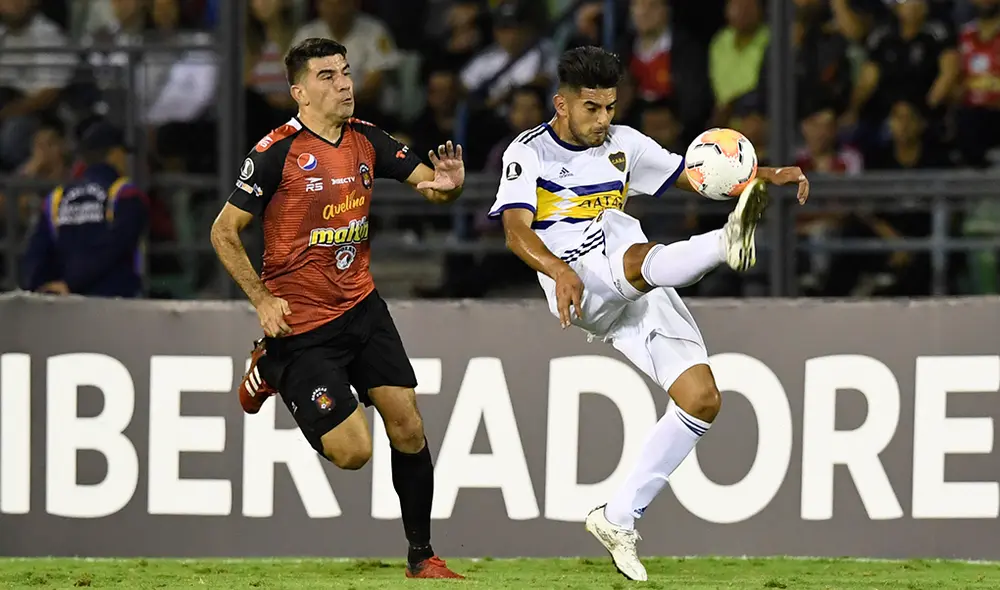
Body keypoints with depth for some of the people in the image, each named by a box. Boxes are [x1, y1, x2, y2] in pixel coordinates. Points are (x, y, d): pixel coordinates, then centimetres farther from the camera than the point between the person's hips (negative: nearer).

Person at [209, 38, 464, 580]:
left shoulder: (365, 139, 2)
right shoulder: (278, 152, -15)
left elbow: (425, 181, 6)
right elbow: (223, 233, -10)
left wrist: (447, 184, -19)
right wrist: (263, 300, -17)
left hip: (361, 306, 5)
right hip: (300, 321, -5)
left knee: (408, 427, -3)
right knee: (353, 451, -8)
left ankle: (421, 555, 11)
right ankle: (270, 370, 18)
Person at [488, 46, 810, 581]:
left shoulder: (623, 144, 17)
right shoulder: (529, 153, 0)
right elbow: (517, 232, -14)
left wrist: (768, 176, 7)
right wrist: (559, 272, -35)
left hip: (640, 296, 6)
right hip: (582, 289, -6)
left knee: (702, 399, -7)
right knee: (640, 257, -37)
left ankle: (619, 518, 1)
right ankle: (729, 241, -69)